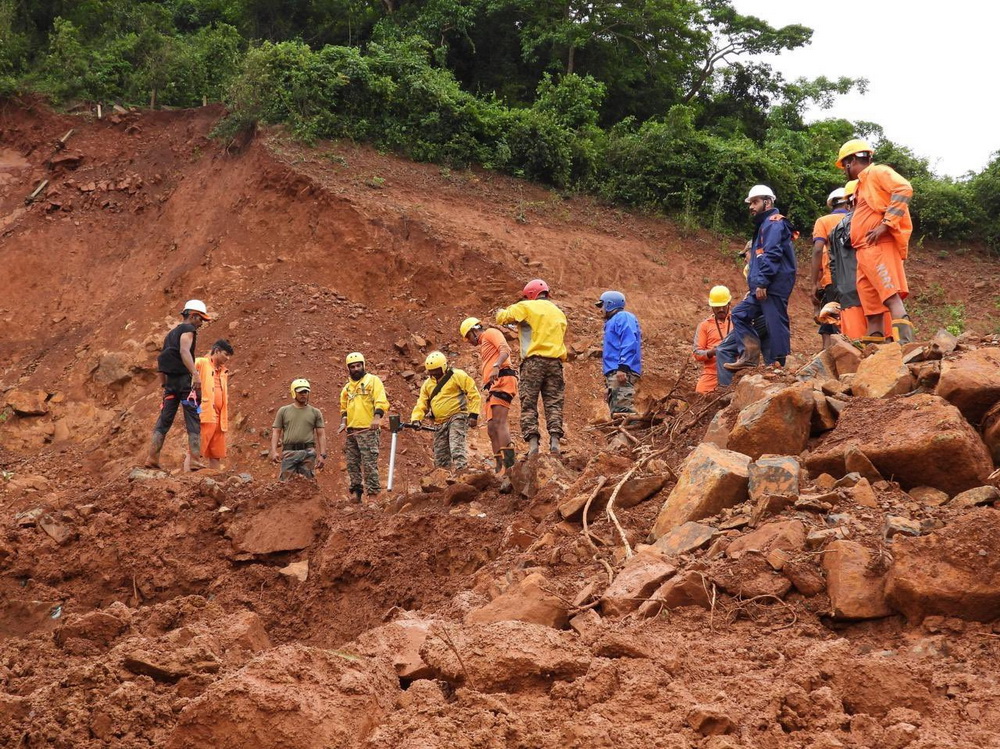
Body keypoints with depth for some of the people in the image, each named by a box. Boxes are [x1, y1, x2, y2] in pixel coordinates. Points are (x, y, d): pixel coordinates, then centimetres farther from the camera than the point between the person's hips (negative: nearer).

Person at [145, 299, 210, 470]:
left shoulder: (171, 334, 23)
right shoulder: (188, 330, -3)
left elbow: (159, 362, 24)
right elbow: (184, 351, -22)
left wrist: (163, 384, 27)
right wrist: (196, 374, -30)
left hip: (171, 382, 8)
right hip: (185, 380, -8)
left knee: (163, 422, 10)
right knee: (193, 422, -7)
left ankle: (152, 458, 7)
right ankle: (195, 460, -14)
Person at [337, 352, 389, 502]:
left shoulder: (372, 380, 1)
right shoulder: (347, 387, 21)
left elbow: (381, 401, -10)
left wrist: (377, 417, -25)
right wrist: (343, 422, 12)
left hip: (368, 430, -7)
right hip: (351, 431, 7)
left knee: (369, 464, -10)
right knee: (352, 463, 5)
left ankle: (373, 494, -9)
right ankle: (356, 492, 10)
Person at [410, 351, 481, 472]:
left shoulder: (457, 376, -5)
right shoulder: (427, 384, 14)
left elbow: (474, 394, -7)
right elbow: (421, 404, 12)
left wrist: (473, 415, -13)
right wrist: (416, 419, -6)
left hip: (457, 417, -7)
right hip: (440, 423, 7)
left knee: (457, 447, -25)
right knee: (440, 458, 7)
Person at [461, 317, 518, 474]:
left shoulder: (490, 333, 9)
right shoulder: (483, 348, 35)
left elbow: (505, 349, -12)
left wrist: (496, 367, -29)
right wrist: (487, 400, 22)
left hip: (502, 379, -10)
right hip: (493, 387, 10)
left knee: (499, 422, -22)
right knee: (492, 429, 2)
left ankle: (508, 465, -33)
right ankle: (500, 469, -3)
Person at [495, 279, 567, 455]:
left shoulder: (526, 307, 4)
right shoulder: (559, 313, 21)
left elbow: (503, 317, 3)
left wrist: (500, 312, 28)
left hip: (533, 361, -4)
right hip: (555, 362, 4)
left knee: (529, 404, -3)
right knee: (553, 403, 2)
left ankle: (532, 443, -14)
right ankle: (555, 441, -12)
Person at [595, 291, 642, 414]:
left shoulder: (623, 317, -4)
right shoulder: (613, 321, 27)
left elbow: (629, 343, -17)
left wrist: (623, 367, -25)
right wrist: (608, 373, 20)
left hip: (622, 373, -11)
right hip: (614, 373, 11)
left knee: (623, 408, -20)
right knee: (617, 410, 9)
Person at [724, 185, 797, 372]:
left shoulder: (774, 223, -7)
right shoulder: (763, 225, 25)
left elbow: (772, 255, -19)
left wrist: (762, 283, -23)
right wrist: (755, 285, 21)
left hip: (774, 286, -11)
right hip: (763, 288, 11)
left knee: (775, 324, -10)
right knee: (739, 314, 10)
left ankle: (780, 366, -9)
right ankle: (751, 355, 1)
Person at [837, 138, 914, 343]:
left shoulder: (877, 172, 2)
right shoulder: (864, 184, 29)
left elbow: (904, 189, -16)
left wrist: (885, 224, -20)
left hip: (878, 247, -10)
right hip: (865, 252, 10)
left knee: (892, 298, -22)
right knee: (872, 310, 3)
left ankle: (905, 346, -33)